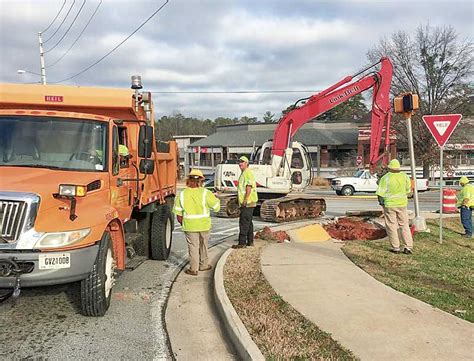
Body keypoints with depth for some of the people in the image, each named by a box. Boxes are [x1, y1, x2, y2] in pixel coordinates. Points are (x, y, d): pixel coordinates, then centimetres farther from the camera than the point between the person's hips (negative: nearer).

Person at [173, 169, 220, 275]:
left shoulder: (182, 194, -6)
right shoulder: (205, 193, -11)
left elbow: (178, 214, -3)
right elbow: (216, 207, -4)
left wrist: (183, 224, 13)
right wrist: (216, 199, 16)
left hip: (189, 226, 0)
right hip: (204, 225, 0)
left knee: (193, 246, 9)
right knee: (203, 245, 19)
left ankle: (193, 269, 11)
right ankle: (203, 265, 32)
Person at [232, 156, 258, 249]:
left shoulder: (248, 172, -13)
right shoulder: (244, 173, 21)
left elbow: (249, 187, -22)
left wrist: (245, 200, -25)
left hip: (247, 203, -11)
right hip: (248, 203, 11)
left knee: (243, 223, -11)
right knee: (248, 222, 14)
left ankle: (242, 243, -10)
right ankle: (250, 241, 20)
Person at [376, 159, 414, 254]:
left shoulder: (386, 178, -12)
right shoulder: (404, 176, 1)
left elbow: (380, 193, -11)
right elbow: (408, 190, 11)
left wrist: (381, 201, 5)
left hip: (389, 204, -3)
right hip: (402, 203, 3)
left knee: (391, 226, 5)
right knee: (404, 225, 11)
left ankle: (395, 247, 8)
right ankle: (409, 247, 8)